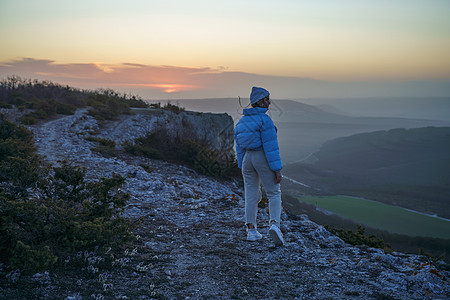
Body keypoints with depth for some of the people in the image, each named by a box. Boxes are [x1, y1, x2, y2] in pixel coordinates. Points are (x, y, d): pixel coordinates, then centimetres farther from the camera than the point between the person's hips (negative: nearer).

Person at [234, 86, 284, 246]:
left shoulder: (242, 121, 8)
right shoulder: (264, 119, -15)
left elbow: (239, 147, 12)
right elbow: (271, 146, -17)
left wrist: (242, 168, 19)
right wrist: (277, 170, -15)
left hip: (247, 160, 6)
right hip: (263, 159, -6)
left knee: (251, 195, 11)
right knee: (274, 193, 3)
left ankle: (251, 231, 12)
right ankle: (274, 225, -16)